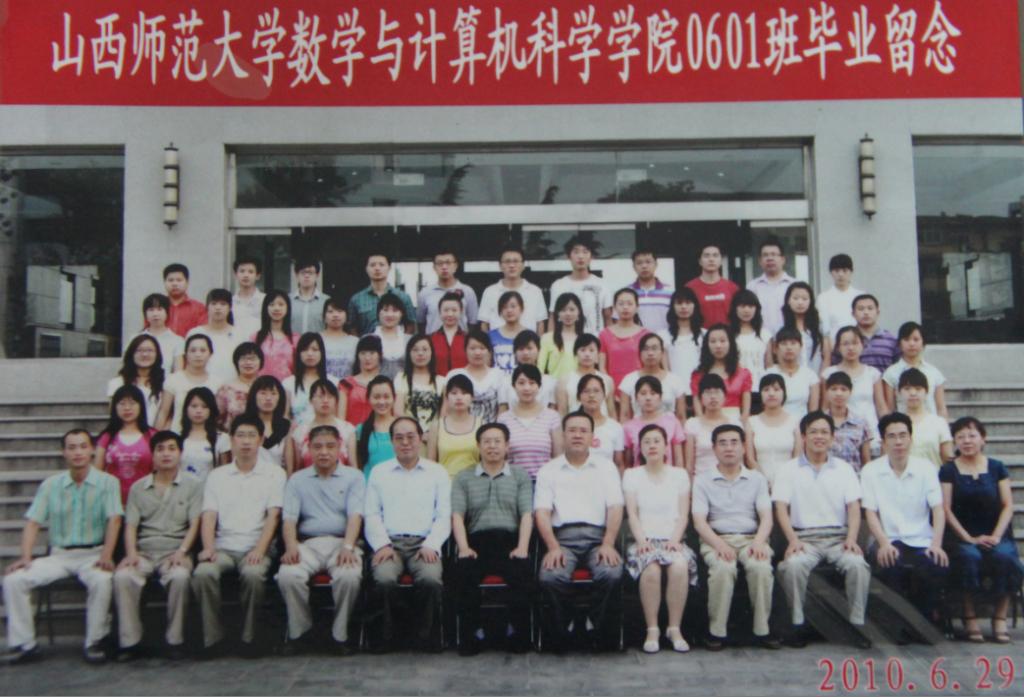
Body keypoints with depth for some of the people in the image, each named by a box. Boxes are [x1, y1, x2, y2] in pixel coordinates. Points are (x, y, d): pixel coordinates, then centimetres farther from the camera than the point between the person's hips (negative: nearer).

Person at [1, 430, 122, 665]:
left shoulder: (107, 482, 0)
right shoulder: (50, 484, 9)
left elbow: (114, 520, -10)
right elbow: (33, 522, 5)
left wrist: (106, 556, -24)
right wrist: (25, 557, -10)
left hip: (93, 553, -3)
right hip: (58, 555, 4)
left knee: (102, 580, -34)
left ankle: (95, 642, -17)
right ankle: (24, 644, -6)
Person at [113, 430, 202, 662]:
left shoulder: (192, 485, 8)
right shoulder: (138, 488, 16)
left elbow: (194, 524, 1)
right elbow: (130, 525, 8)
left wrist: (182, 551, -15)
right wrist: (131, 553, -10)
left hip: (175, 551, -2)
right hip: (144, 551, 2)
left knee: (180, 577, -34)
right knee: (122, 577, -29)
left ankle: (175, 640, -18)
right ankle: (130, 641, -18)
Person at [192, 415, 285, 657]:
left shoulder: (274, 474, 8)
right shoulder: (217, 476, 15)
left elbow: (273, 516, -1)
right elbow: (209, 516, 5)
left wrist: (260, 549, -16)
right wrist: (208, 547, -13)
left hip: (255, 547, -2)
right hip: (223, 546, 2)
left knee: (253, 574, -34)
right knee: (203, 573, -29)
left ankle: (249, 636, -15)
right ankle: (213, 637, -15)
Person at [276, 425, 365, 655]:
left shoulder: (353, 477, 12)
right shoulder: (297, 480, 17)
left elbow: (355, 515, -2)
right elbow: (289, 518, 5)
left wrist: (348, 547, -19)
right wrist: (291, 546, -15)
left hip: (341, 542, -1)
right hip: (307, 543, 2)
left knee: (349, 576, -33)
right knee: (287, 576, -29)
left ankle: (340, 635, -11)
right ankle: (300, 632, -7)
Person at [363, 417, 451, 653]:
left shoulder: (437, 472, 15)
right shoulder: (379, 472, 18)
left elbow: (444, 516, 9)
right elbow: (372, 514, 10)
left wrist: (431, 545, -8)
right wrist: (382, 545, -7)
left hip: (424, 543, 0)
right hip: (389, 542, 0)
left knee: (431, 580, -32)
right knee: (384, 579, -32)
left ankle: (426, 632, -8)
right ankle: (384, 633, -8)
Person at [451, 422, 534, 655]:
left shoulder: (520, 475, 19)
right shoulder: (463, 478, 19)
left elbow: (526, 514, 7)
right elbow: (457, 516, 7)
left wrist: (522, 547, -9)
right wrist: (463, 547, -10)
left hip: (509, 540, 0)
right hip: (477, 540, 0)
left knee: (522, 573, -32)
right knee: (464, 572, -32)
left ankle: (518, 635, -17)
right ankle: (470, 635, -18)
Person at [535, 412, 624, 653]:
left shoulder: (606, 467, 17)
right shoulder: (549, 471, 15)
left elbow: (615, 508, 6)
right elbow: (542, 512, 3)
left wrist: (608, 544, -10)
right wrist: (553, 547, -13)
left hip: (598, 536, 1)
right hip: (563, 537, 0)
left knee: (611, 574, -31)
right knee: (550, 577, -31)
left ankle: (601, 634, -11)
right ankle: (559, 635, -10)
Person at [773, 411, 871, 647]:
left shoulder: (844, 469, 15)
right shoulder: (788, 470, 8)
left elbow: (854, 508, 7)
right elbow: (781, 509, 0)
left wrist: (851, 538, -11)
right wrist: (793, 539, -16)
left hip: (838, 537, 2)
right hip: (804, 537, -1)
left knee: (857, 564, -29)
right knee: (792, 565, -33)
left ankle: (857, 624, -13)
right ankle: (798, 625, -17)